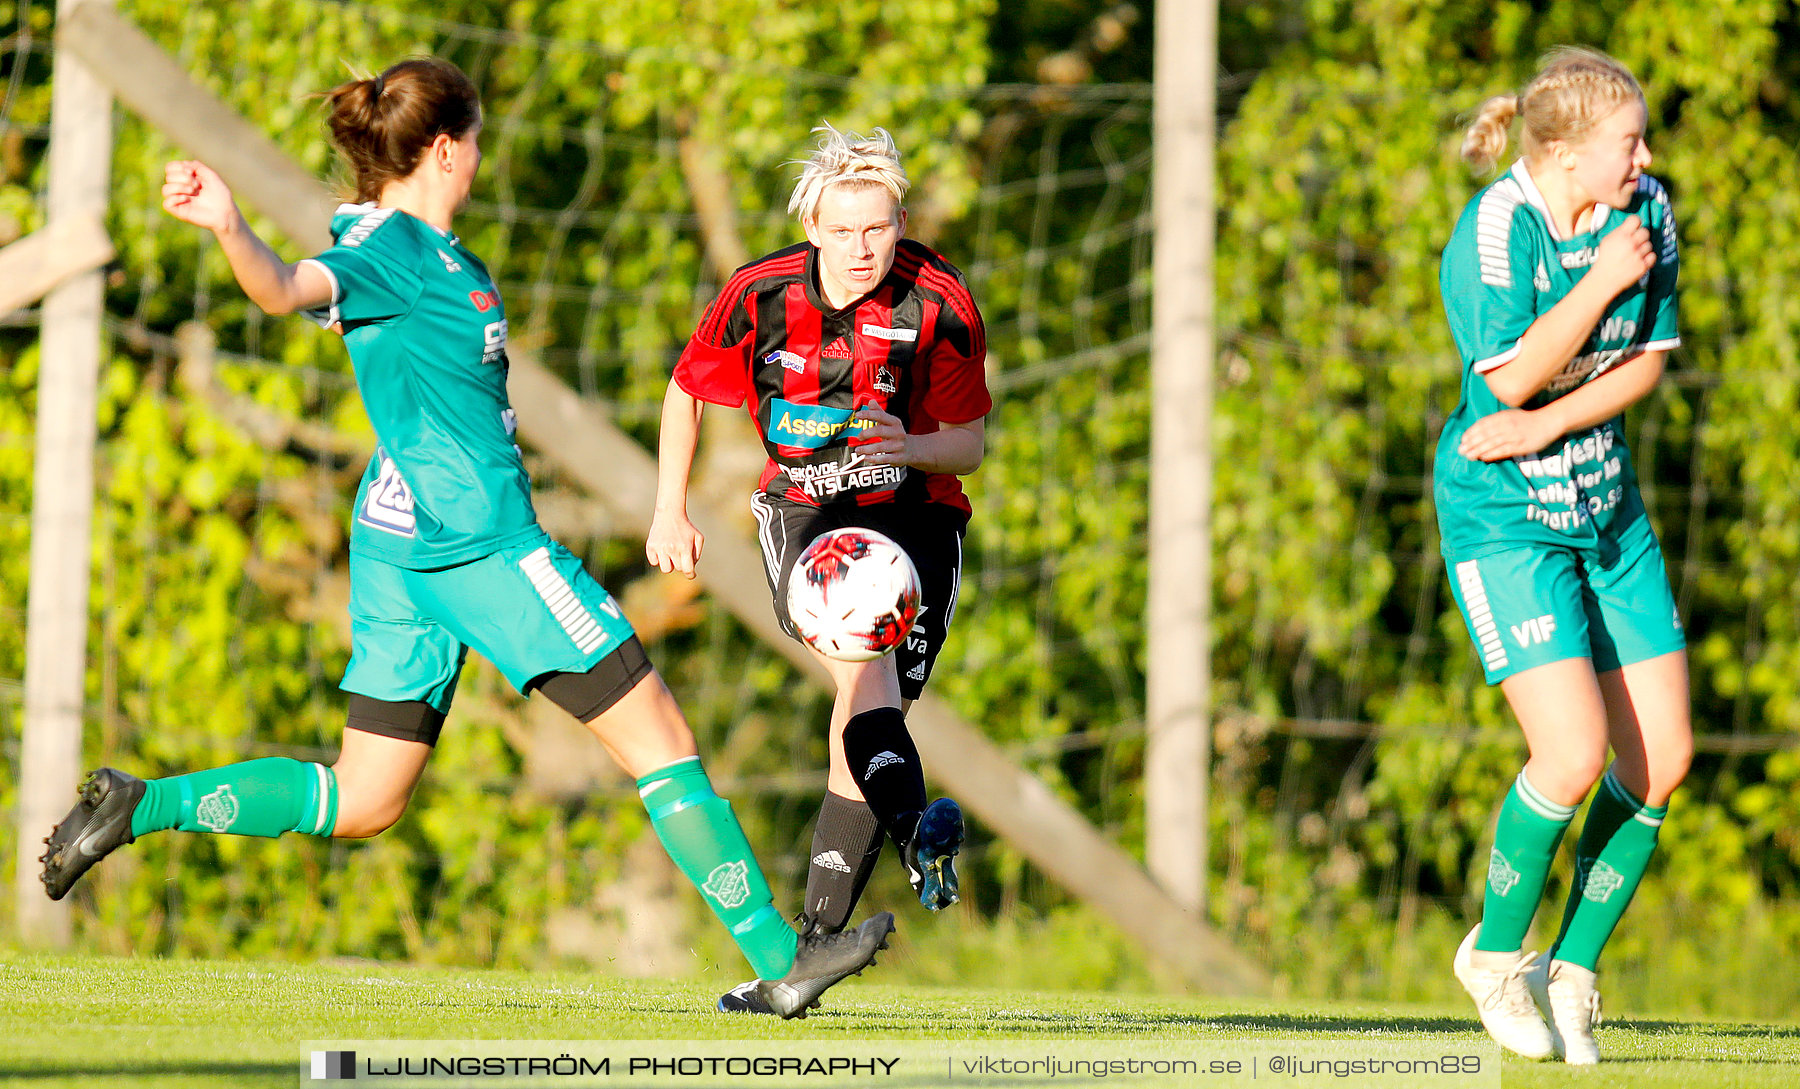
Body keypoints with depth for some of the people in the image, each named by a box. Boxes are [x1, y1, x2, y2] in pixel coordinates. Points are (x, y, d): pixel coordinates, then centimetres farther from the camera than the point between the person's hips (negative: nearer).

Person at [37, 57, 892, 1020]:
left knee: (361, 803, 11)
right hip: (476, 541, -10)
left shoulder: (424, 249, 14)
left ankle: (139, 805, 3)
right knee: (661, 741, -2)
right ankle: (780, 961, 0)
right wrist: (228, 230, -53)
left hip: (400, 544, 10)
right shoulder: (394, 248, -14)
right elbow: (290, 289, -34)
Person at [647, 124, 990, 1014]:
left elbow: (969, 447, -5)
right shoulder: (759, 297, -9)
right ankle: (917, 830, -55)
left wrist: (911, 447, -26)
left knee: (863, 722, -13)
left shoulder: (940, 306, -12)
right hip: (803, 503, 0)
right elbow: (686, 394, 9)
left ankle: (813, 945, -6)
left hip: (914, 512, 0)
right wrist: (669, 513, 9)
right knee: (859, 655, -32)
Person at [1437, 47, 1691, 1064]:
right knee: (1575, 754, -17)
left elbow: (1648, 362, 0)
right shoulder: (1496, 229, -18)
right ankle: (1496, 950, 9)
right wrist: (1603, 280, -21)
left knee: (1664, 756, 1)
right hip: (1504, 520, -7)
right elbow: (1510, 374, -22)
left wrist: (1546, 423, -15)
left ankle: (1574, 969, 17)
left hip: (1608, 510, 7)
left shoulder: (1646, 211, -1)